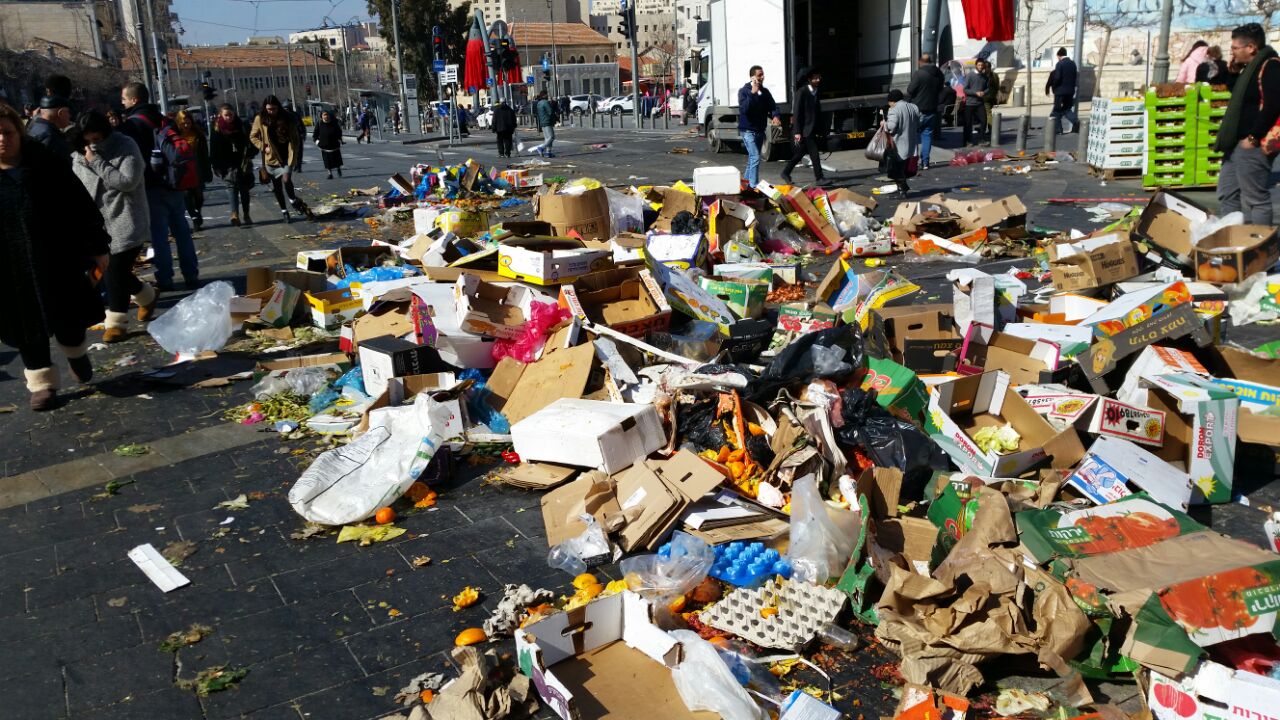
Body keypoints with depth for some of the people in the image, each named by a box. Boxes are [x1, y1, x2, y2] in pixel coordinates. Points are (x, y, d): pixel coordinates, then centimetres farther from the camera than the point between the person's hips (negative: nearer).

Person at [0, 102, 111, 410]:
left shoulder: (45, 164, -3)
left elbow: (80, 206, -2)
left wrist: (97, 246, -4)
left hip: (57, 261, -1)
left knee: (69, 318, 10)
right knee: (28, 327, 9)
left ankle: (76, 352, 41)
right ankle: (42, 382, 21)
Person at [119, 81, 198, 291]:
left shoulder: (132, 124, -9)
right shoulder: (163, 120, 11)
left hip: (153, 187, -6)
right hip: (174, 184, 6)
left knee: (159, 235, 0)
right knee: (182, 232, 9)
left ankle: (165, 279, 3)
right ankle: (191, 276, 10)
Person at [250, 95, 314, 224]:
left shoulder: (287, 119, -2)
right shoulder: (260, 119, -2)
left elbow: (294, 138, 3)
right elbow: (253, 136, 7)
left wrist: (293, 155, -4)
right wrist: (263, 147, -8)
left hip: (286, 156, -1)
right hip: (272, 158, 1)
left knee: (286, 180, -19)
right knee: (277, 186, 8)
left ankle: (294, 201, 8)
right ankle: (284, 211, 23)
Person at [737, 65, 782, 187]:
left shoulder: (765, 91, 7)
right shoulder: (744, 91, -9)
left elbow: (773, 106, 3)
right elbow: (743, 109, -23)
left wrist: (776, 116, -19)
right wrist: (752, 93, -28)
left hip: (760, 130, 7)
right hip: (748, 130, -6)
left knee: (752, 158, 15)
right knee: (755, 157, -16)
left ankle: (747, 183, 27)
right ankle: (754, 186, -14)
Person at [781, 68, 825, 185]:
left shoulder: (815, 92, 12)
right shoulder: (802, 92, -12)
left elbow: (818, 112, 16)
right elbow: (796, 113, -14)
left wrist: (820, 130, 13)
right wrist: (797, 132, -18)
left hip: (812, 130, 8)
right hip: (804, 130, -8)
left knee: (800, 153, 13)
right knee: (814, 154, -9)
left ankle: (786, 173, 23)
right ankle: (819, 177, -3)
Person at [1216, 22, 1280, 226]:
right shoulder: (1251, 68, 17)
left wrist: (1253, 137, -22)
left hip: (1251, 145, -11)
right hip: (1237, 143, 11)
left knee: (1255, 199, -5)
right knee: (1228, 194, 16)